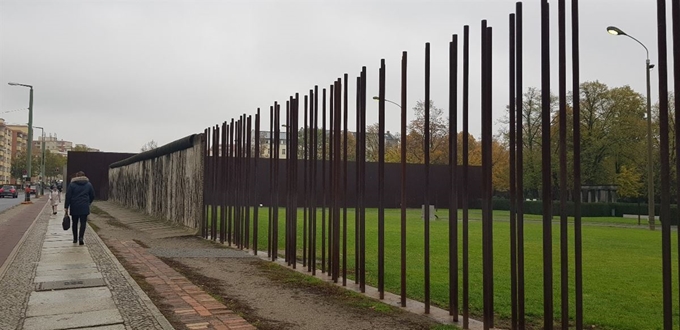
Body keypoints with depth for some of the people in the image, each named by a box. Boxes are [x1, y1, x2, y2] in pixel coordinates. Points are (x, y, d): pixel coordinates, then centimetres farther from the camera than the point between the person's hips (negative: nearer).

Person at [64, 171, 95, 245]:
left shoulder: (72, 184, -1)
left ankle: (75, 238, 19)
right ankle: (81, 237, -17)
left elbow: (68, 196, -5)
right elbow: (92, 196, 10)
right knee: (83, 222, 1)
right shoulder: (88, 184, 5)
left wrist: (66, 207, -3)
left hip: (74, 207, 0)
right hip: (84, 208, 0)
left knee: (74, 222, 13)